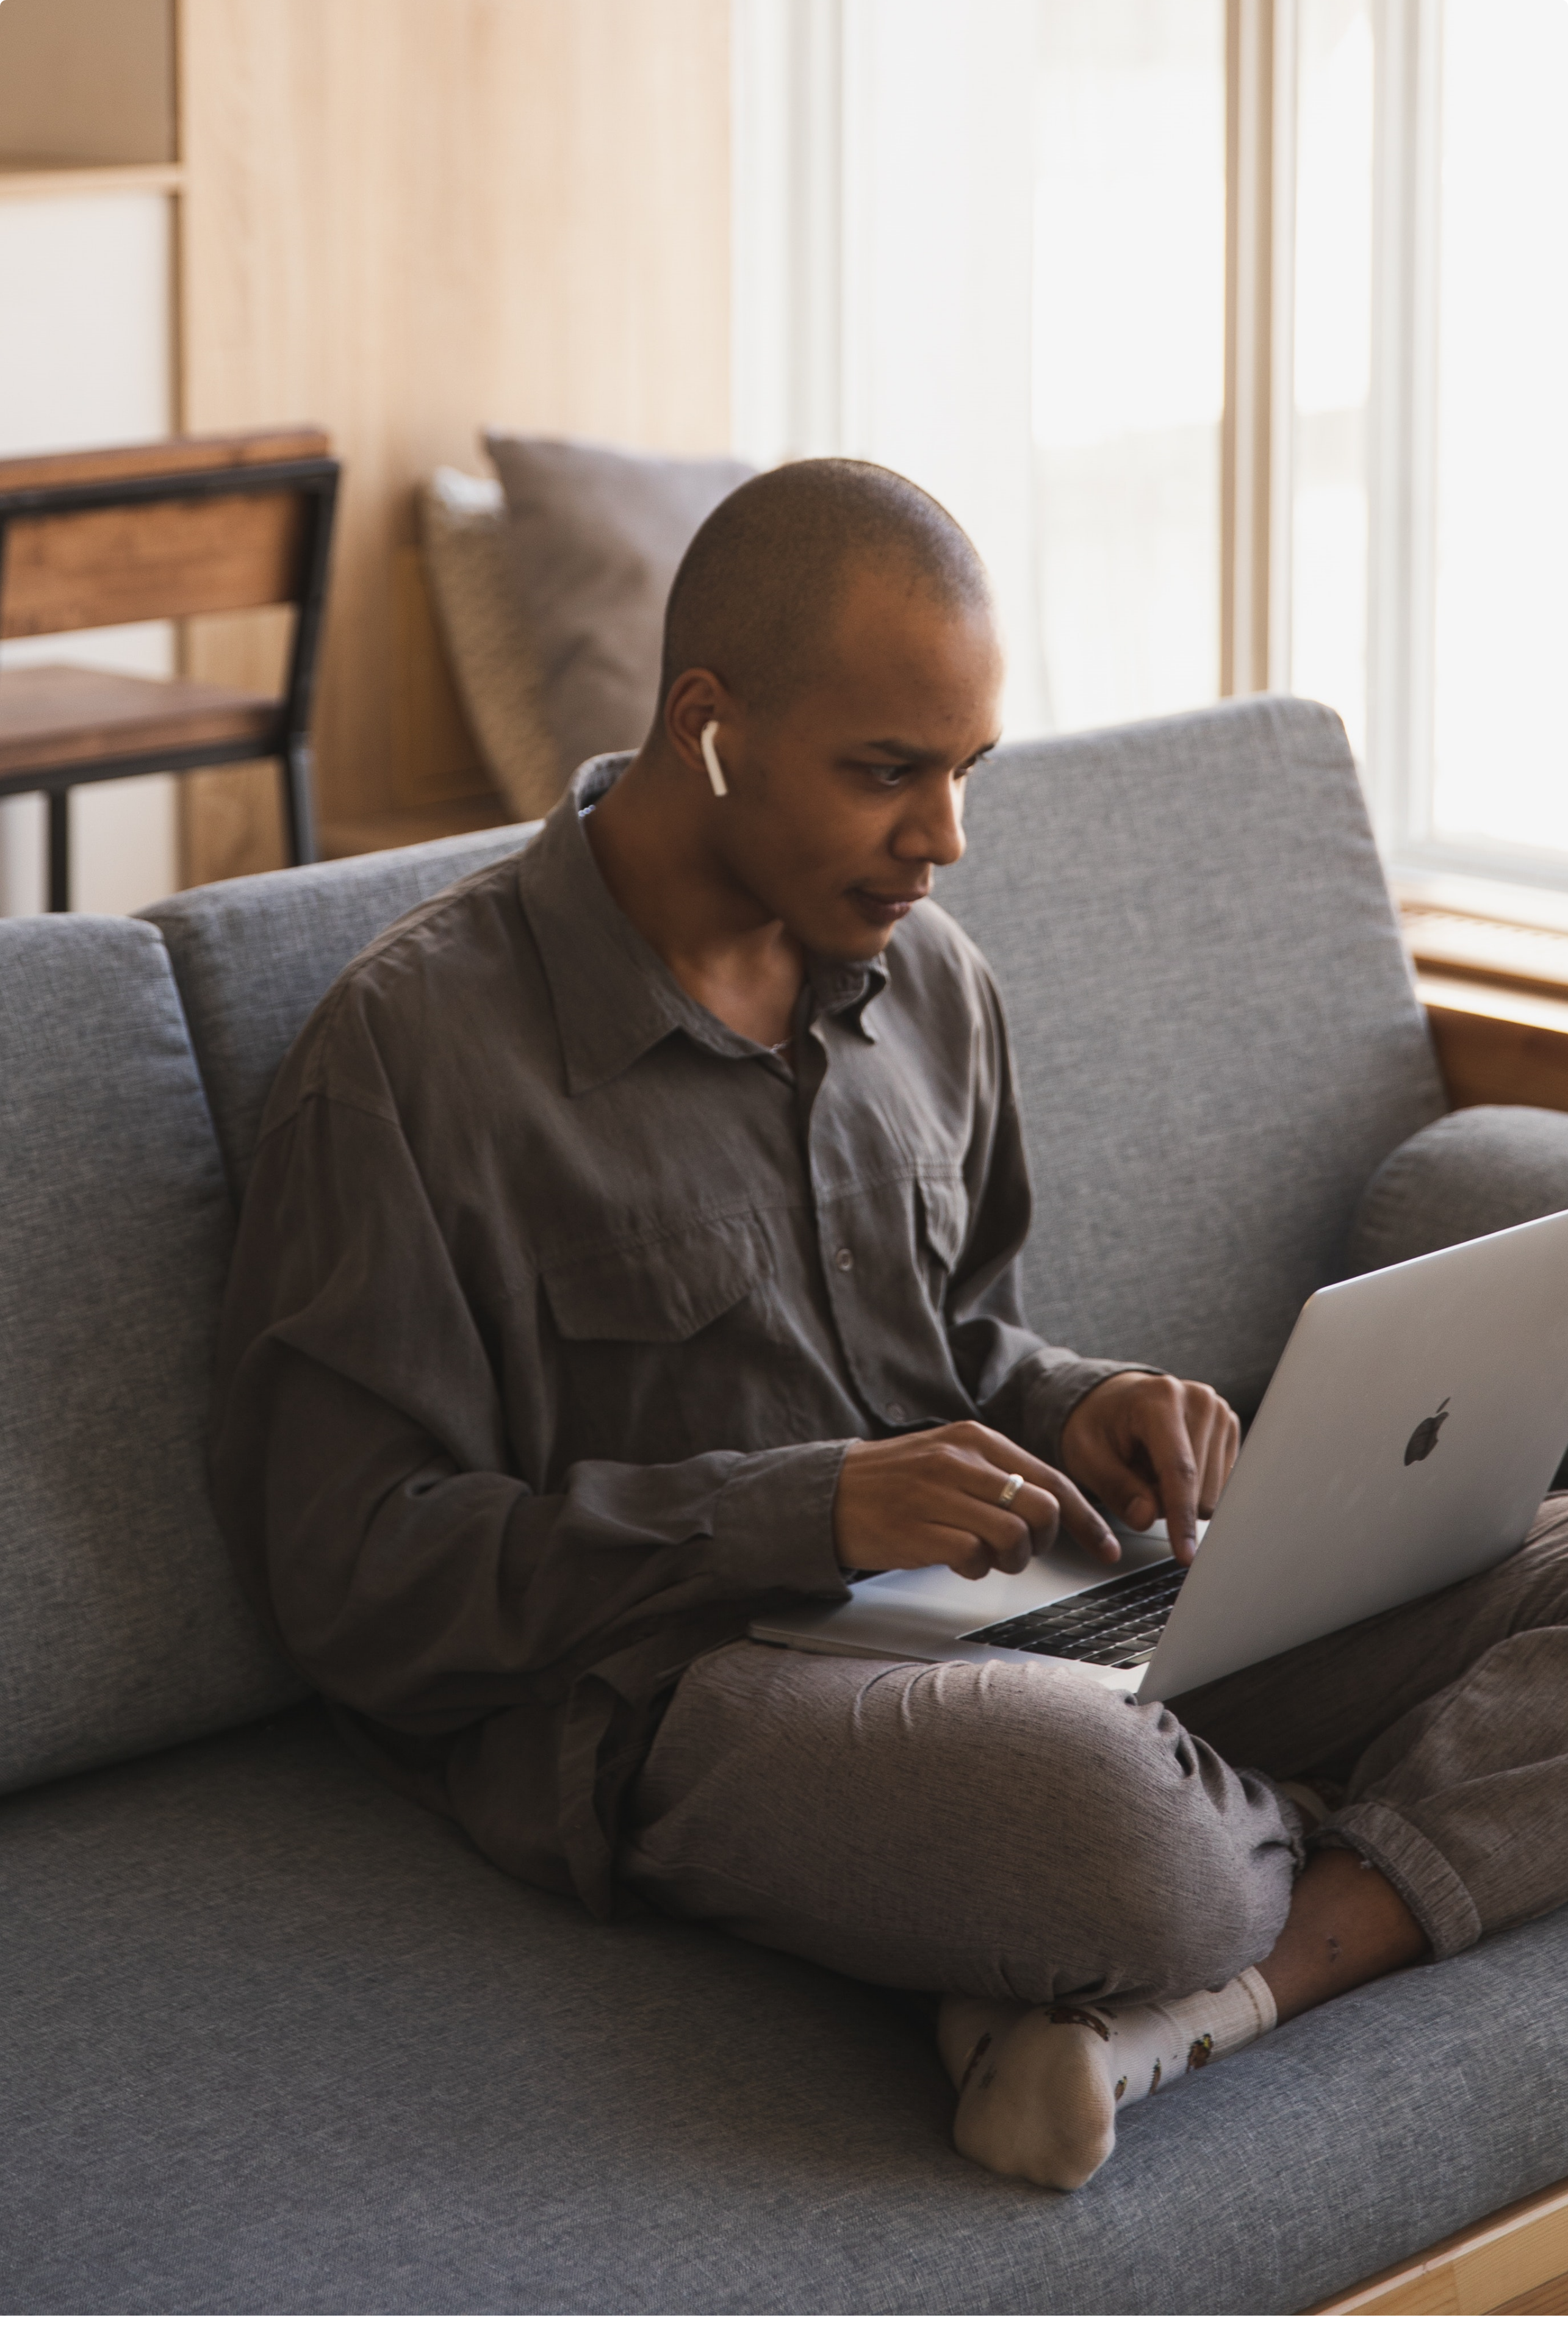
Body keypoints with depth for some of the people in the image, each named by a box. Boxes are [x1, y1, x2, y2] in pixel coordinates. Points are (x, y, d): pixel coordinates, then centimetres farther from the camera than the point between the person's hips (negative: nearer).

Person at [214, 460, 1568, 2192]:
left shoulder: (929, 980, 12)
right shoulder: (413, 1049, -10)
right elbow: (351, 1577, -12)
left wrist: (1074, 1412, -1)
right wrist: (807, 1513, -19)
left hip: (1019, 1612, 8)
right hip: (669, 1693, -7)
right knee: (1114, 1833, -40)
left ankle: (1162, 2015, -30)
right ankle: (1343, 1872, -5)